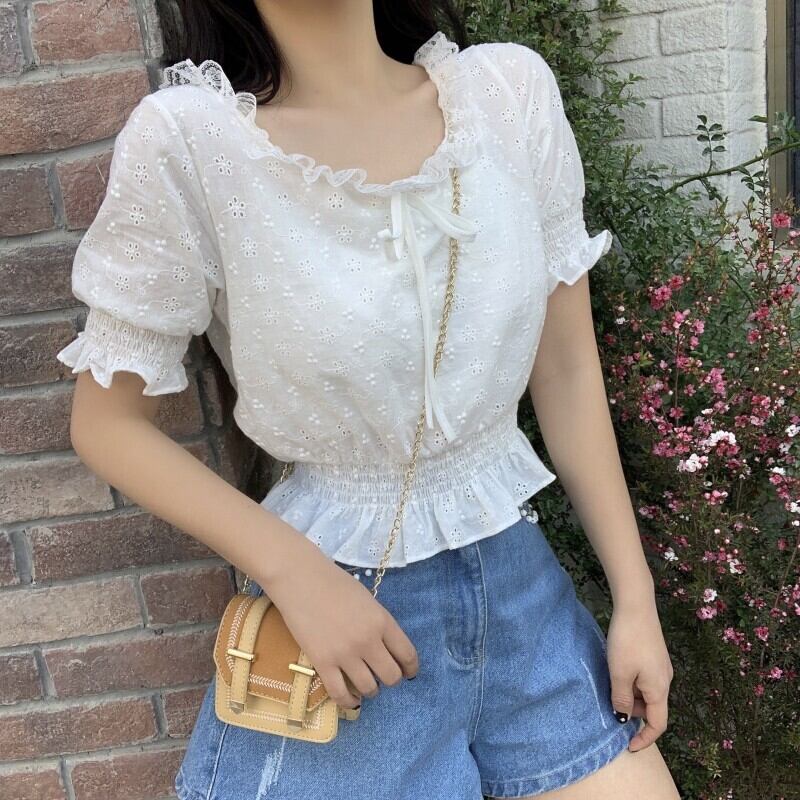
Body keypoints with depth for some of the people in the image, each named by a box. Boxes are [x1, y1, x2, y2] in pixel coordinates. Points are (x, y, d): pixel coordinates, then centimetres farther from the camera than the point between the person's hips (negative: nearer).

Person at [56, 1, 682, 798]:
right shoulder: (187, 137, -14)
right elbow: (107, 423, -6)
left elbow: (567, 368, 1)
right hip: (336, 598, -3)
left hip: (519, 579, 4)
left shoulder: (512, 87, -5)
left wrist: (636, 597, 3)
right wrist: (295, 573, -16)